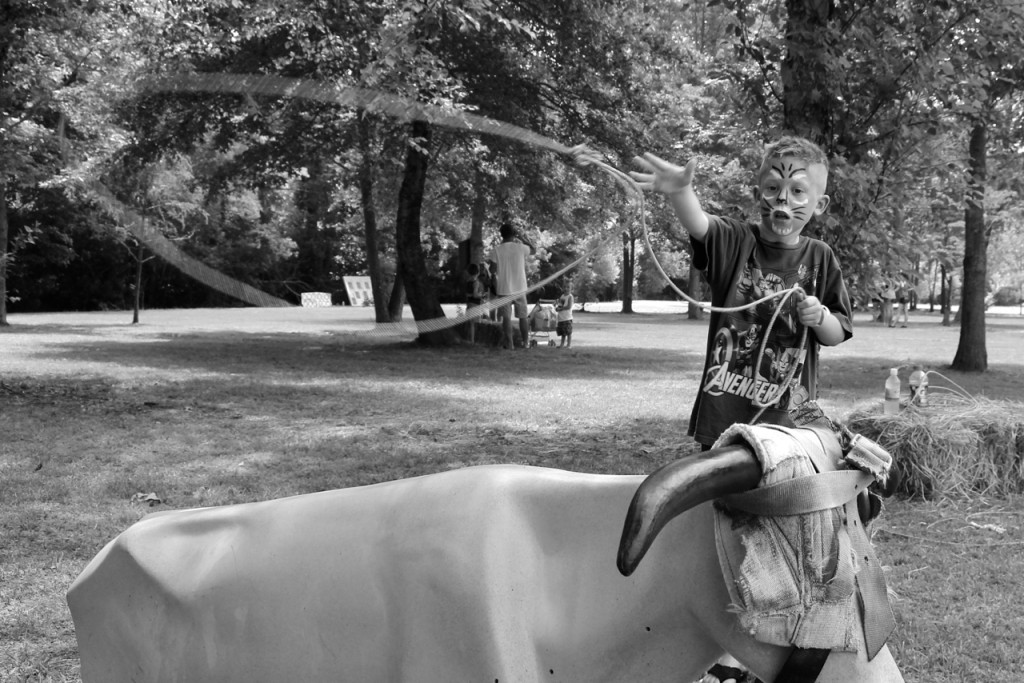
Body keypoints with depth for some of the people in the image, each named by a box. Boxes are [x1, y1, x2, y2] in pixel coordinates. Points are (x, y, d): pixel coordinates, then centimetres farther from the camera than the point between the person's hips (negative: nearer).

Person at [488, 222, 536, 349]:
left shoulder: (496, 250, -8)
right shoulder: (520, 247, -5)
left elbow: (493, 270, -7)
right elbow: (534, 250, 15)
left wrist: (495, 286, 3)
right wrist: (524, 238, 17)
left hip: (504, 290, -1)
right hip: (520, 288, 1)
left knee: (506, 317, 2)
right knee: (523, 316, 12)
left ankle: (509, 344, 0)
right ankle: (526, 342, 17)